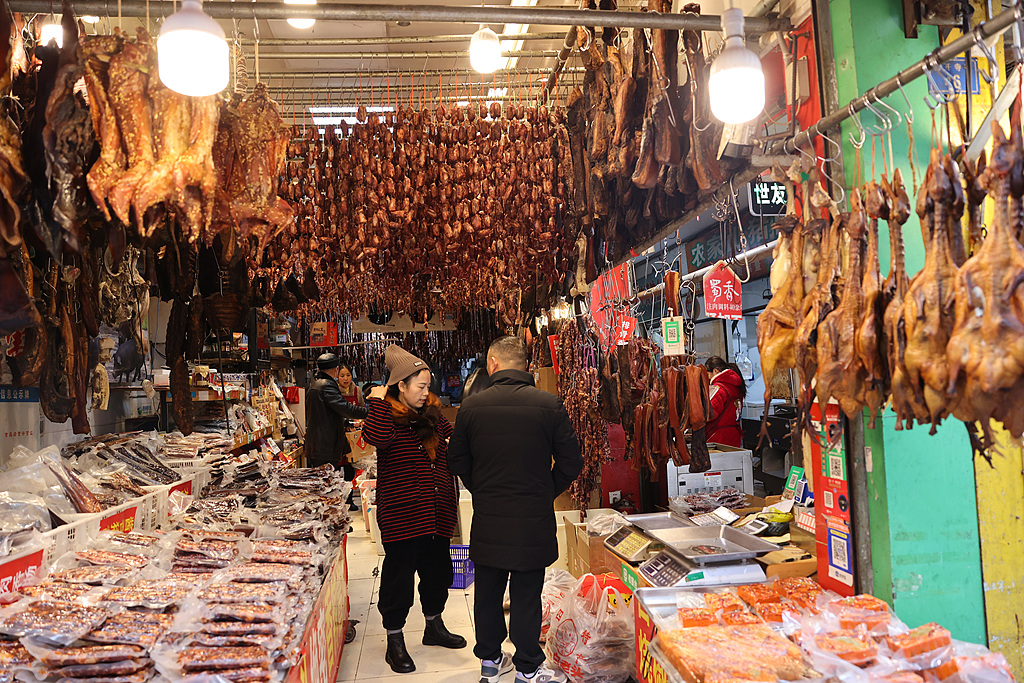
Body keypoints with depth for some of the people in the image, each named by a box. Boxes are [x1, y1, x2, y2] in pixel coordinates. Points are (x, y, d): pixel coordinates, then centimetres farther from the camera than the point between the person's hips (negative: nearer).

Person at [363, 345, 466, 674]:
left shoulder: (432, 414, 11)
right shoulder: (388, 415, -8)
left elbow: (451, 438, 26)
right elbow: (376, 438, -31)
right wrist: (378, 401, -23)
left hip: (437, 512, 7)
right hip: (402, 514, -7)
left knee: (438, 569, 18)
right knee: (399, 574, 2)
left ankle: (434, 626, 39)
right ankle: (394, 642, 18)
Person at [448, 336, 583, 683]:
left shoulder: (471, 407, -6)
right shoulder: (550, 405, -11)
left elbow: (457, 462, 4)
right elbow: (571, 463, -5)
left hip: (487, 521, 2)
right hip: (534, 521, -2)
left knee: (488, 593, 17)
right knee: (526, 596, 9)